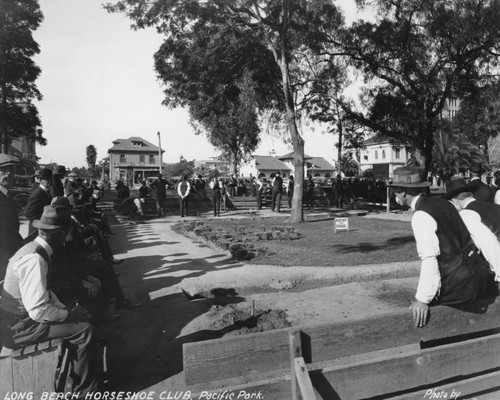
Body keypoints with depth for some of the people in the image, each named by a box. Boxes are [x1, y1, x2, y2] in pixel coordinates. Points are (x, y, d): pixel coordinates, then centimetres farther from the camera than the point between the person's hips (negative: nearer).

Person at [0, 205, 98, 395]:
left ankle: (74, 371, 24)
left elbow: (44, 292, 10)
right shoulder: (35, 260, -29)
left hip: (21, 316, 9)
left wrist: (66, 309, 2)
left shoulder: (33, 249, 1)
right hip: (19, 328, -9)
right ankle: (80, 386, 9)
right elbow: (38, 310, -29)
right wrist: (68, 314, -15)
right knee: (84, 329, -11)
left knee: (80, 317, 11)